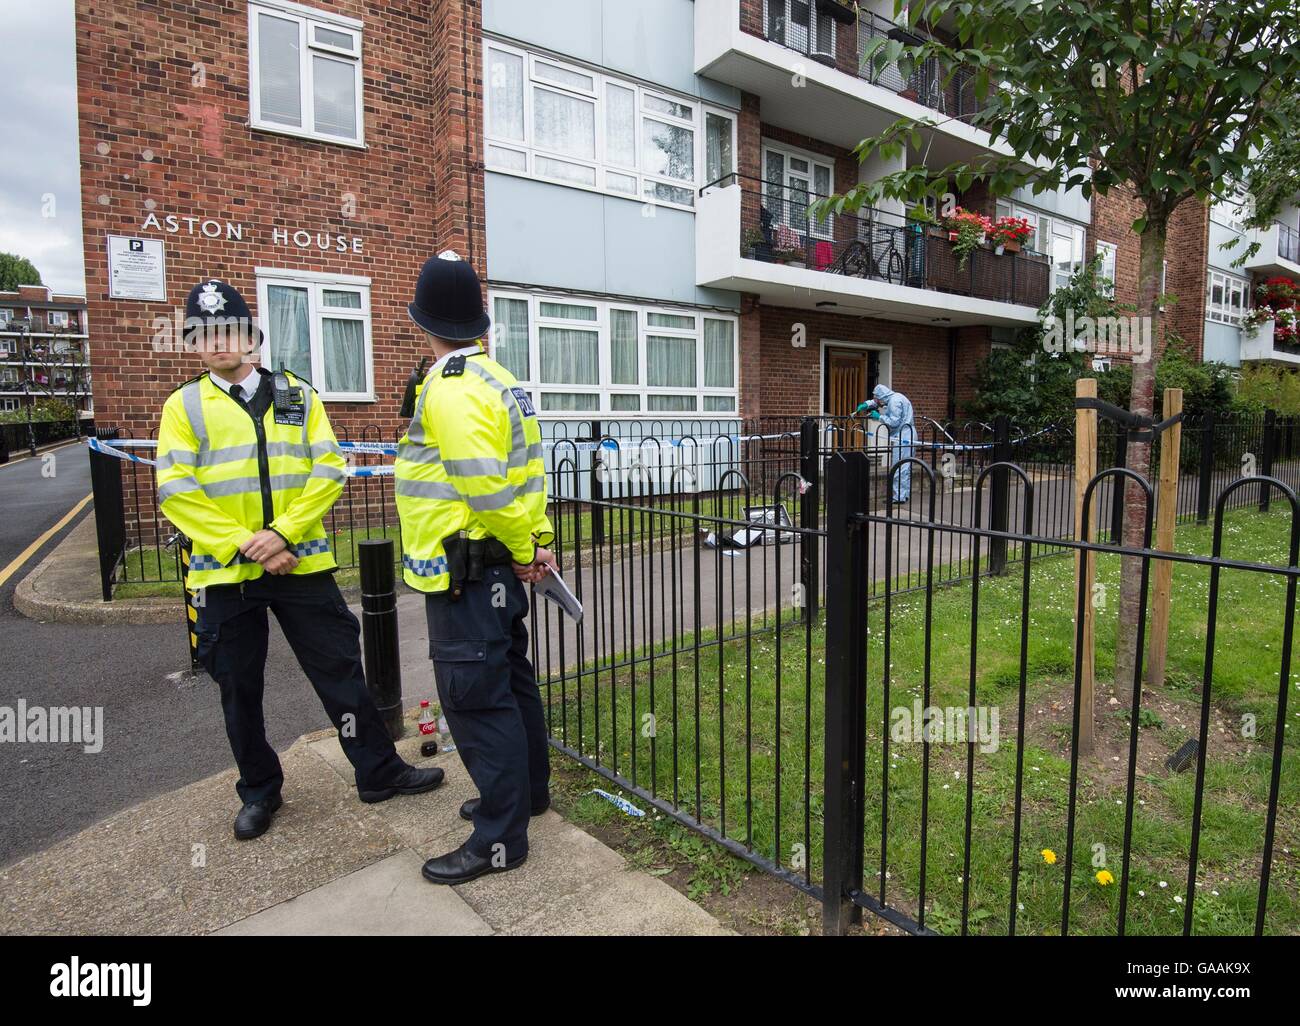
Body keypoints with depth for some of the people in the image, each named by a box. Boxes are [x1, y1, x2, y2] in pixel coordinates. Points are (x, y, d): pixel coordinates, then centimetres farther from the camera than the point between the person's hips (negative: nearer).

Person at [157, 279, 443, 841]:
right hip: (224, 573, 0)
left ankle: (379, 770, 19)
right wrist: (244, 543, -15)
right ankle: (259, 790, 31)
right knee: (239, 688, 12)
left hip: (301, 562, 0)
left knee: (341, 670, 5)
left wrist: (283, 532, -15)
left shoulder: (298, 395, 7)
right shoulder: (184, 405, 4)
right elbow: (175, 489, -6)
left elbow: (328, 469, -2)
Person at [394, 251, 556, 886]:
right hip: (501, 569, 10)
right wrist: (536, 542, 8)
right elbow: (522, 472, 12)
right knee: (509, 680, 20)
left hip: (467, 573, -10)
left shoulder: (452, 389, -19)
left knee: (477, 698, -1)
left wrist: (523, 548, -12)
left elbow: (488, 487, -25)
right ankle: (526, 790, 37)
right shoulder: (497, 378, 12)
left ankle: (500, 838, 12)